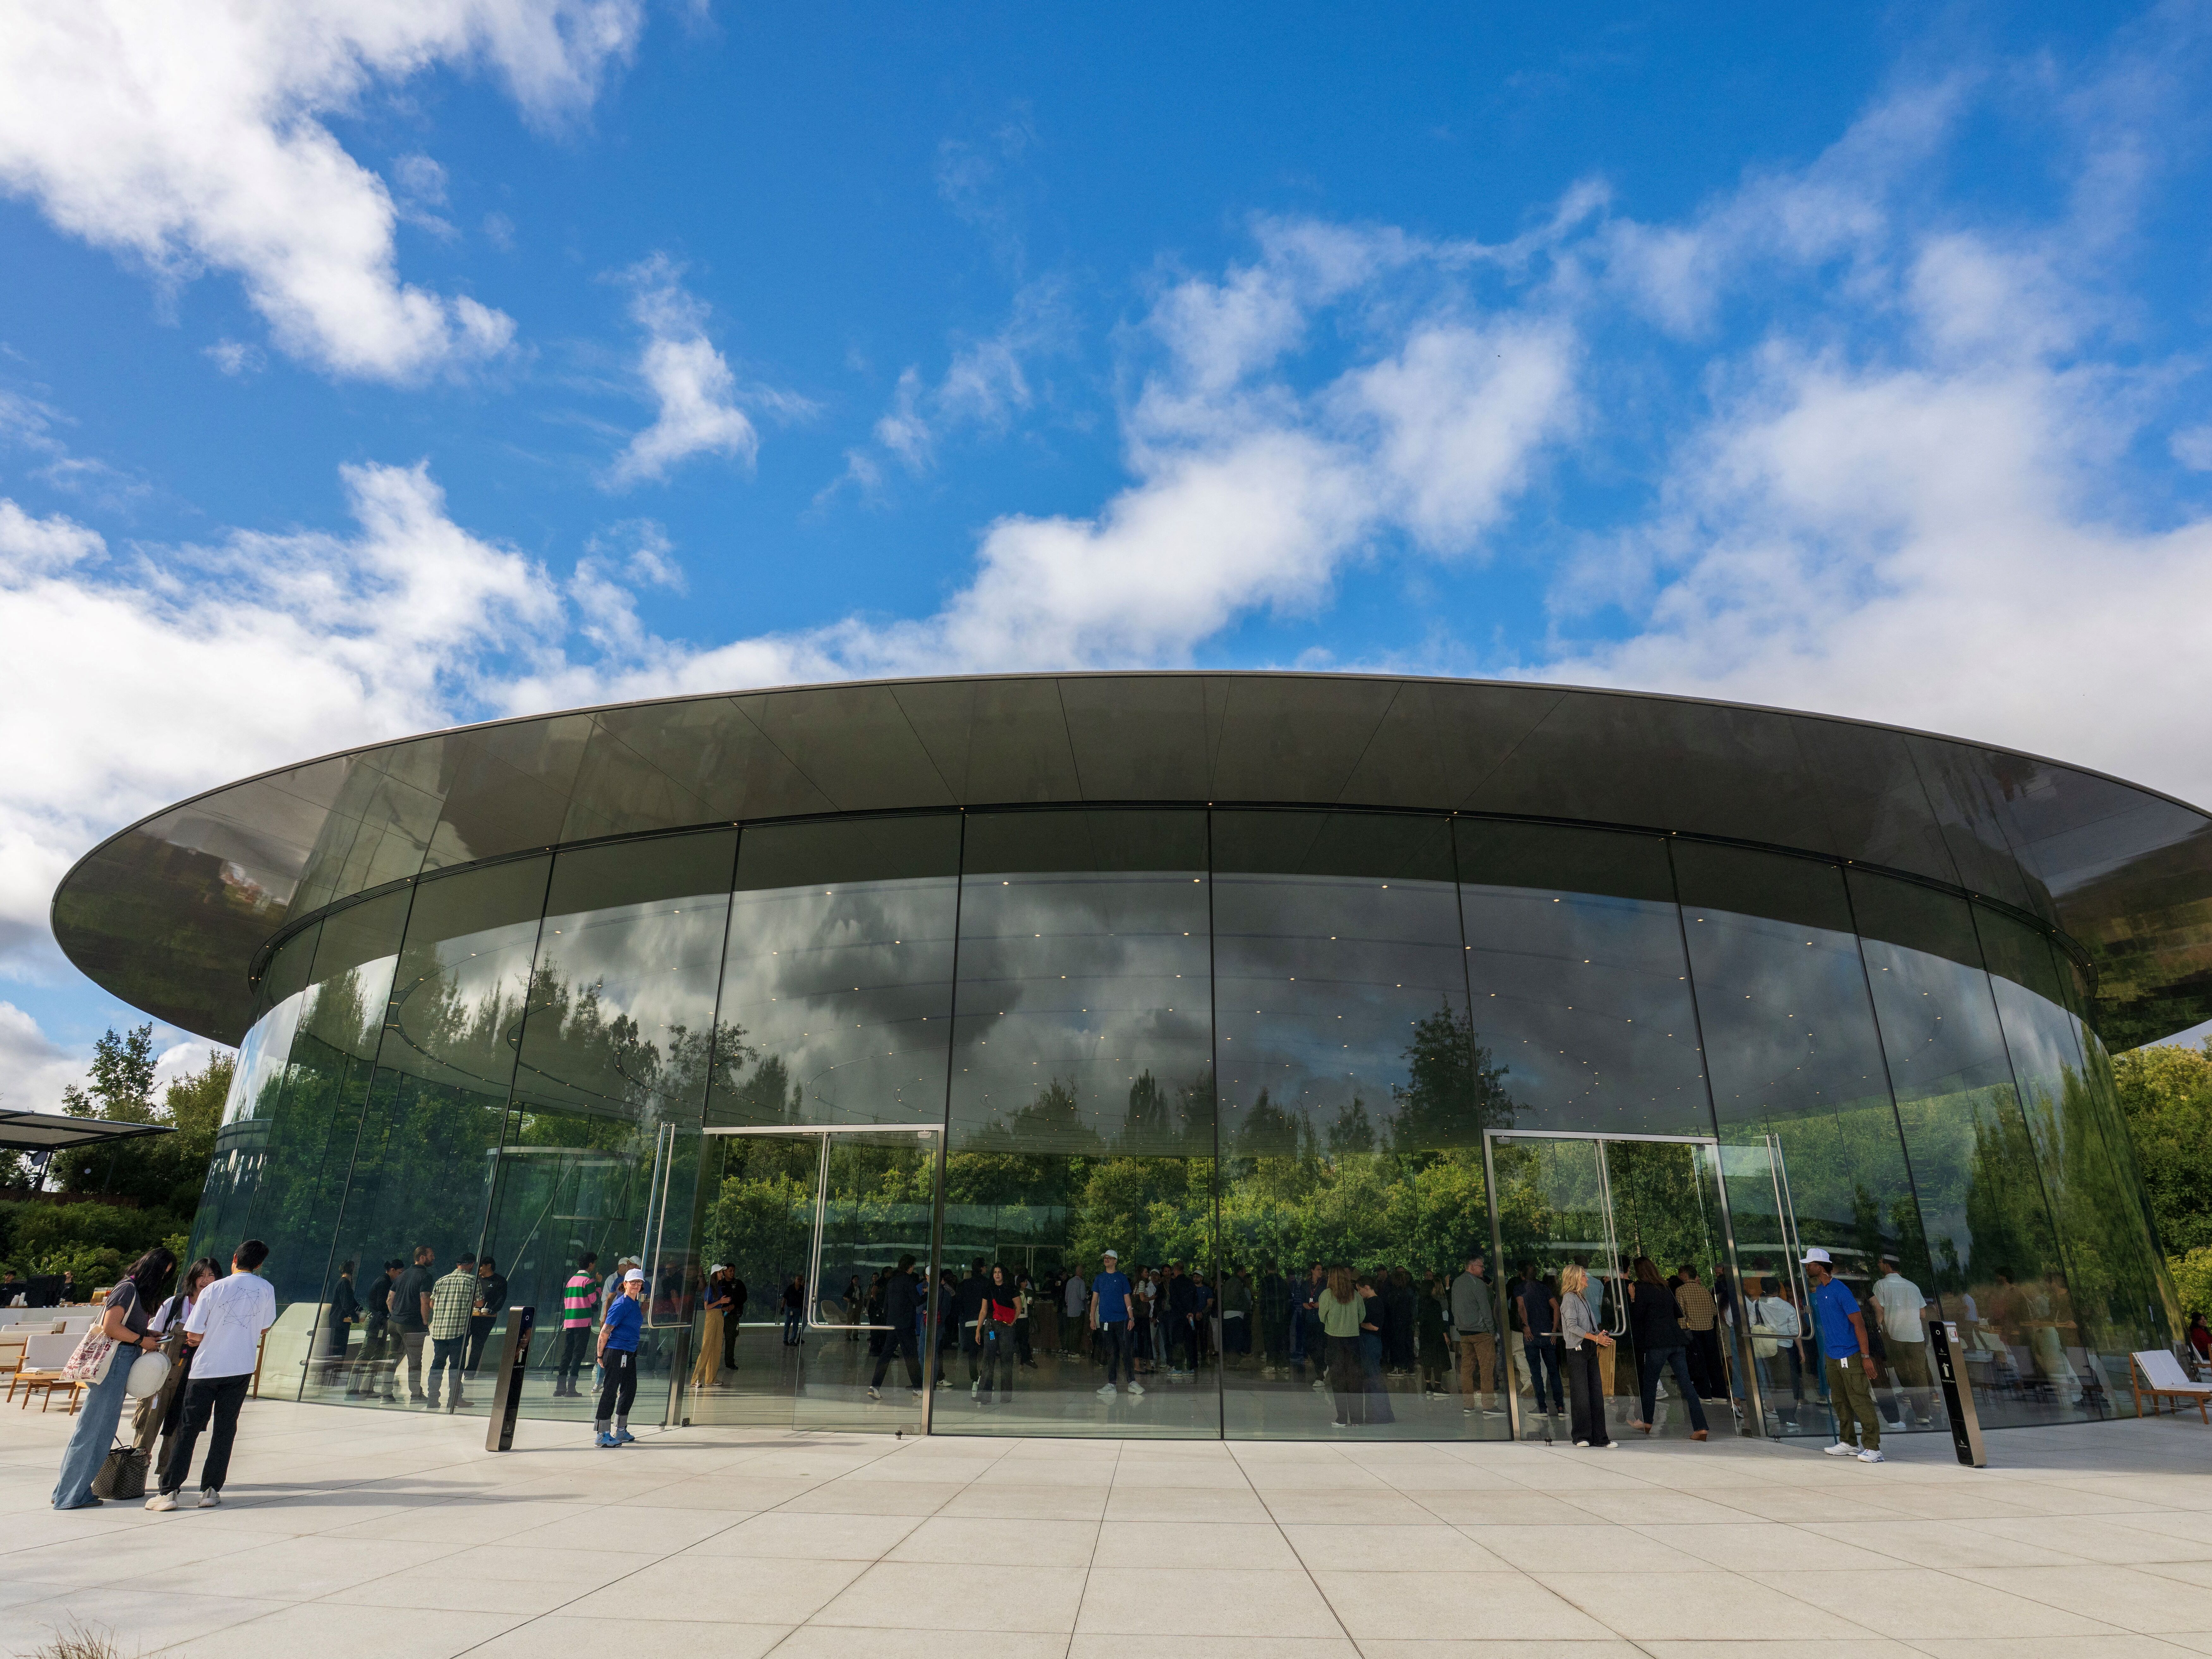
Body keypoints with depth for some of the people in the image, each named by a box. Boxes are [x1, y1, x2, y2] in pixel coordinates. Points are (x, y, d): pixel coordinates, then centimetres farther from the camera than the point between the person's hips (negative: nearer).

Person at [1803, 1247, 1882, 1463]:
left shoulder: (1840, 1290, -15)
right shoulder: (1818, 1291, 11)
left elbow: (1859, 1323, -16)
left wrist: (1866, 1356, -18)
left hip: (1850, 1355, -9)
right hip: (1831, 1356, 9)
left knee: (1859, 1401, -7)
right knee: (1839, 1401, 13)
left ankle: (1873, 1447, -3)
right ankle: (1849, 1443, 21)